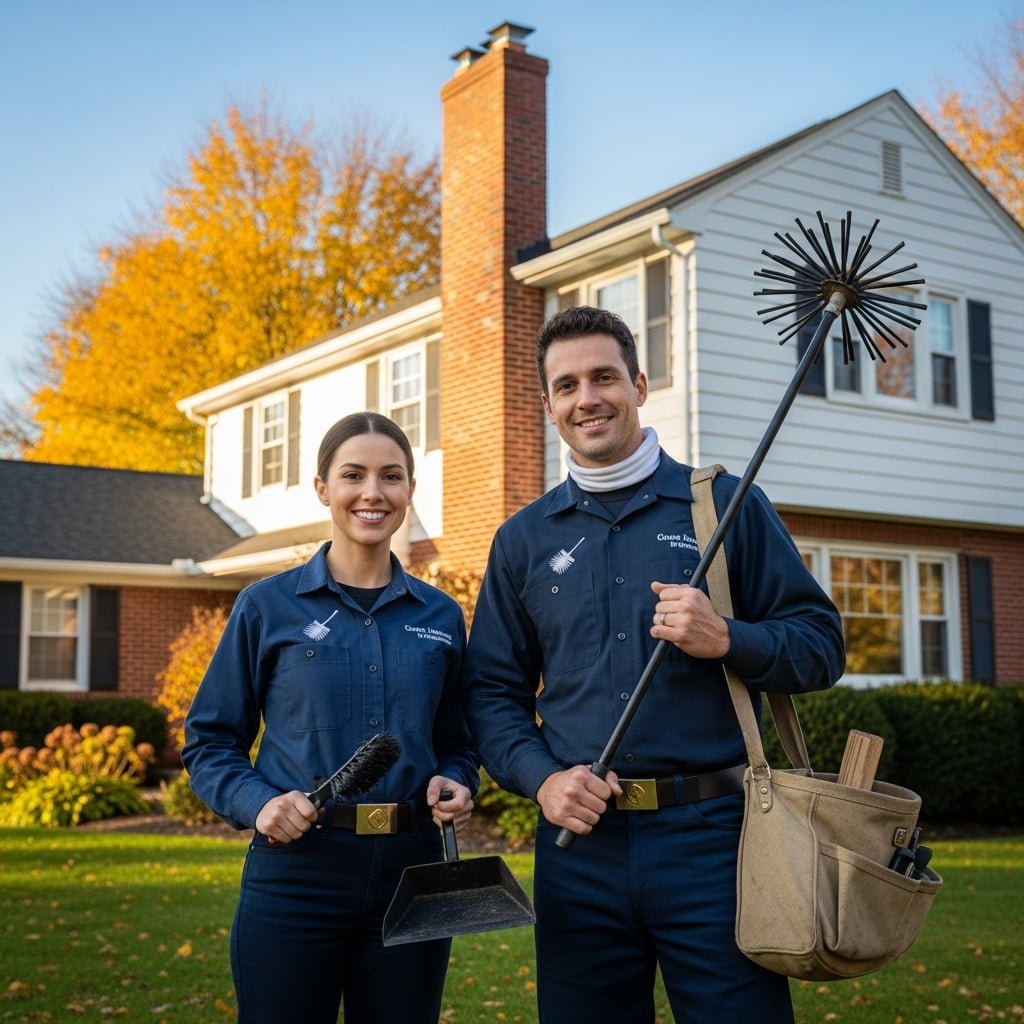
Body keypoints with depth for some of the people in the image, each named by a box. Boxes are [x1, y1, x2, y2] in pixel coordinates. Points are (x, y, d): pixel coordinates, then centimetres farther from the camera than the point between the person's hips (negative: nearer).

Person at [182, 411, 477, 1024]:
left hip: (410, 870, 3)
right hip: (296, 869, -2)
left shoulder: (441, 617, 7)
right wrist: (257, 803, -14)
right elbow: (210, 743, 3)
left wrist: (457, 784, -5)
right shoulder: (268, 606, -1)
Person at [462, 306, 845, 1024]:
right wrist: (541, 777, -6)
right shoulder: (523, 540, 11)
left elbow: (822, 645, 4)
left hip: (712, 832, -2)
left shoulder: (728, 504, 4)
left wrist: (727, 640, -15)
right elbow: (493, 689, 12)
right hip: (579, 842, 2)